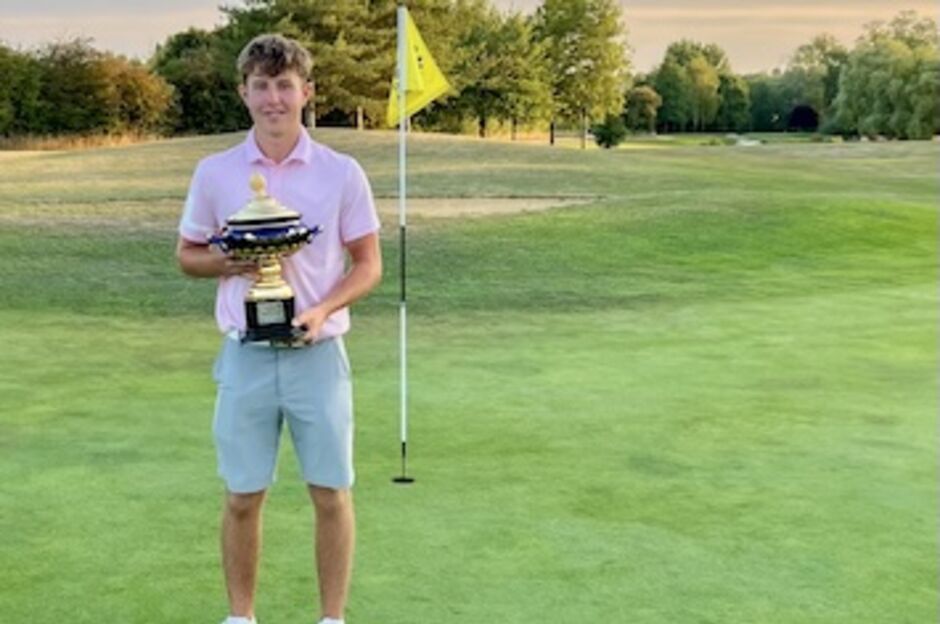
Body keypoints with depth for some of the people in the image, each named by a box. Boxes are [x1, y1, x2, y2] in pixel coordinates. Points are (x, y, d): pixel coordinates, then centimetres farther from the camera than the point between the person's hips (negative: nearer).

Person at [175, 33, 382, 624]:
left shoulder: (342, 172, -2)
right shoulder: (214, 172, 1)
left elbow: (369, 264, 2)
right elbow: (188, 254, 11)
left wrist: (323, 309, -16)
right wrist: (228, 263, -11)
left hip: (318, 354, -1)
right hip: (246, 355, 1)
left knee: (332, 493, 4)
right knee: (243, 497, 8)